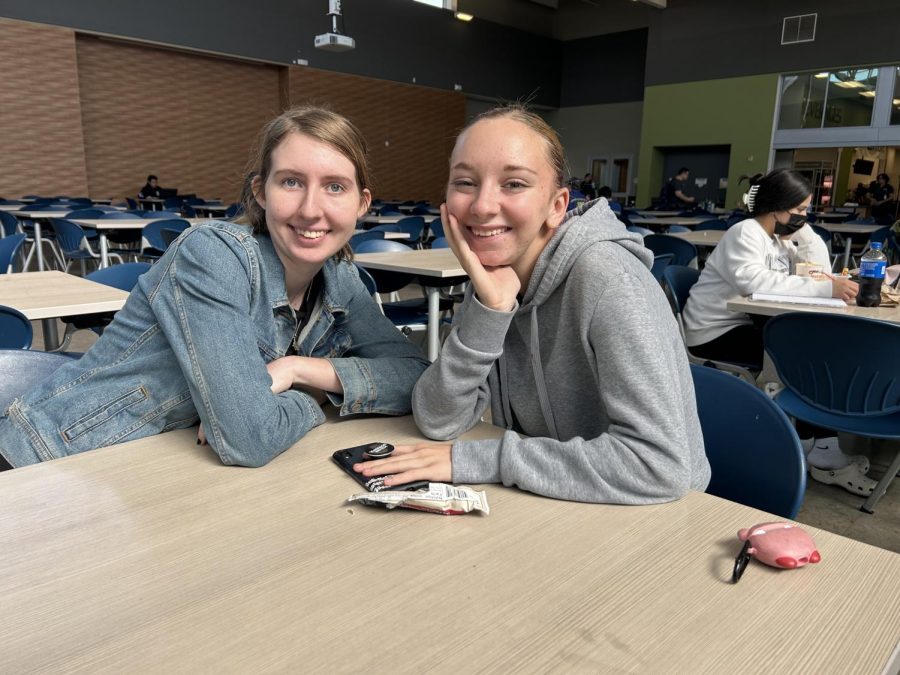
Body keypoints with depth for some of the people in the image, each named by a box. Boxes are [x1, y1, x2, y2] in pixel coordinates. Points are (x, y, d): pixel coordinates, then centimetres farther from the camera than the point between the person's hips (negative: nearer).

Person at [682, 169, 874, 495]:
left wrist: (802, 229, -1)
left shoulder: (780, 235, 12)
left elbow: (821, 269, 8)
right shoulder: (746, 232, -16)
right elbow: (755, 281, -35)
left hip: (746, 324, 9)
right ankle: (818, 447, -8)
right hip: (715, 332, -9)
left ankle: (817, 440, -6)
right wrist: (825, 288, -37)